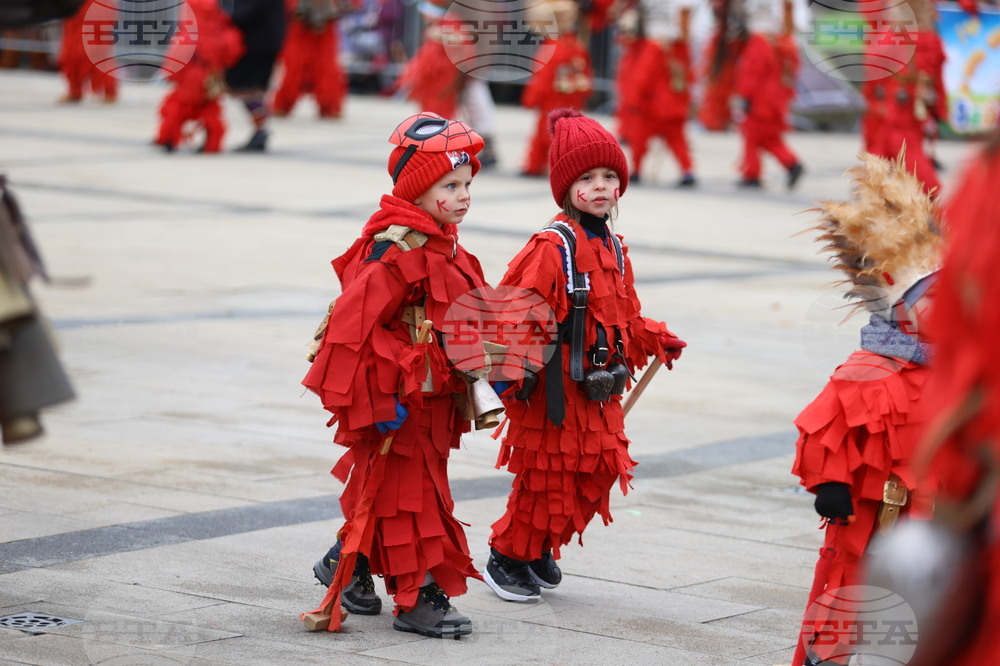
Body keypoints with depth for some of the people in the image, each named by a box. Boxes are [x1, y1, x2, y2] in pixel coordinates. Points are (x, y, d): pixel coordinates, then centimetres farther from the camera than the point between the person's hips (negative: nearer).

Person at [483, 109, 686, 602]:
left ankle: (541, 549, 28)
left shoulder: (613, 247, 12)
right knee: (545, 473, -1)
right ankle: (507, 558, 17)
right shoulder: (552, 246, -16)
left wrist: (655, 340, 14)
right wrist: (516, 369, -30)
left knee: (596, 472, 10)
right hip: (554, 387, -8)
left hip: (599, 388, 8)